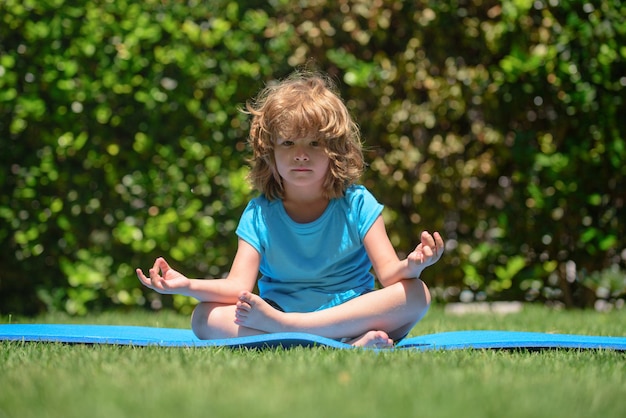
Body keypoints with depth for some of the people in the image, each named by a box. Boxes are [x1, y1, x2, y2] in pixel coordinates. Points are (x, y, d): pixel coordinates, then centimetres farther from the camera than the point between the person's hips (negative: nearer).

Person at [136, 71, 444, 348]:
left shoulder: (357, 204, 0)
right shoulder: (258, 215, 1)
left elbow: (388, 272, -10)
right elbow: (239, 288, -8)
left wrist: (412, 266, -34)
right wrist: (188, 285, -26)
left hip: (354, 314, 0)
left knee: (417, 294, -26)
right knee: (205, 318, -23)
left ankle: (279, 324, -33)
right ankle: (347, 345, -37)